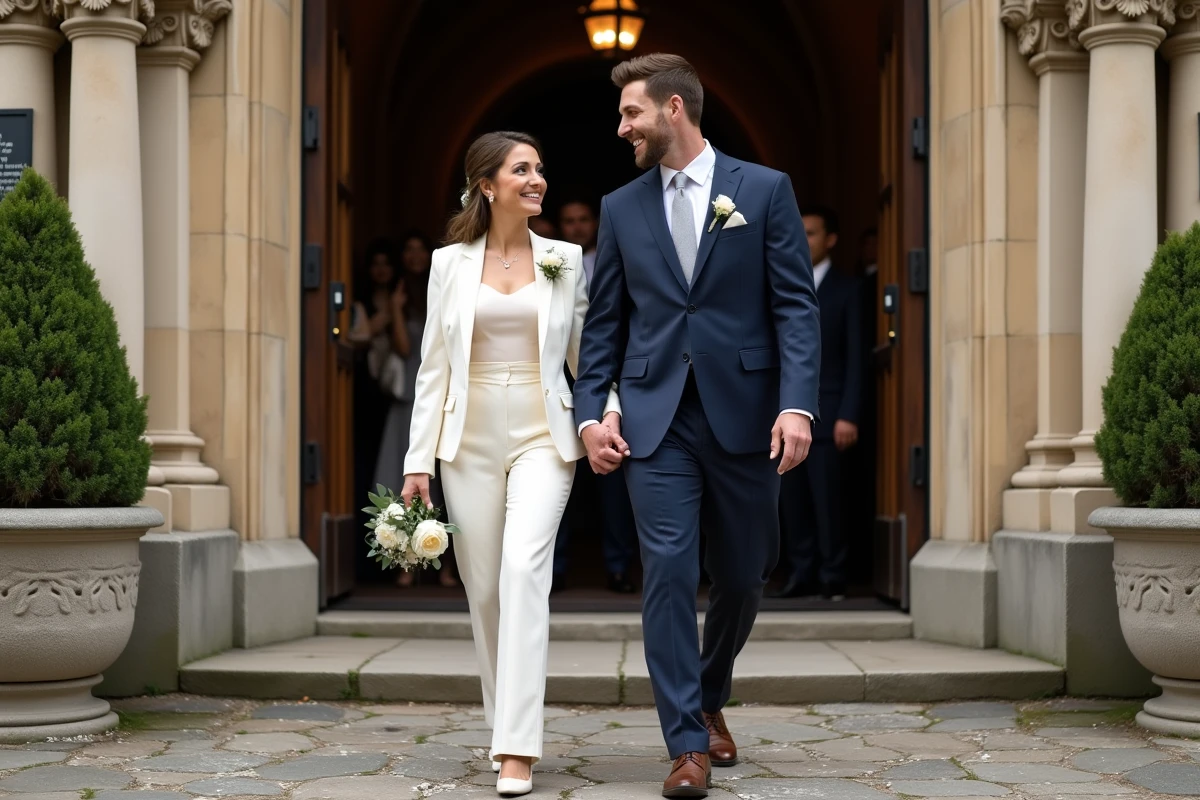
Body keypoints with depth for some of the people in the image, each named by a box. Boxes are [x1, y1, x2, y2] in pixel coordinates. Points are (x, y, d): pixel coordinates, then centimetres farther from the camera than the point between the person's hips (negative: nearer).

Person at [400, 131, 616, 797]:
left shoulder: (564, 260, 6)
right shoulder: (451, 263, 6)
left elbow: (586, 353, 11)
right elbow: (433, 367, 6)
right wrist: (418, 459, 1)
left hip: (542, 435, -1)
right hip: (471, 438, 1)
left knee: (524, 571, -18)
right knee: (483, 586, 5)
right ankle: (505, 724, 23)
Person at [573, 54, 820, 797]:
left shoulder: (766, 190, 1)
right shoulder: (622, 207, 9)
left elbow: (796, 307, -4)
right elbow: (604, 321, 11)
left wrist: (797, 405, -14)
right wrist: (591, 411, 0)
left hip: (743, 415, -1)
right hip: (656, 420, 1)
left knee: (742, 577, 10)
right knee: (669, 573, -7)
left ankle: (709, 699, 36)